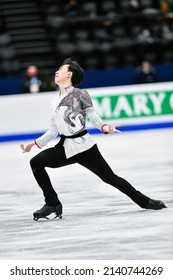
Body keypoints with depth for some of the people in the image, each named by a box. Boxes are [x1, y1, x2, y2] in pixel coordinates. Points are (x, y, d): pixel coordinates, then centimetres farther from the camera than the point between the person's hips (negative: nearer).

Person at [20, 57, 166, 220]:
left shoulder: (79, 94, -2)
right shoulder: (55, 102, 15)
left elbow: (93, 116, -4)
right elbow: (53, 131, 18)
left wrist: (104, 127, -24)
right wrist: (33, 144, 17)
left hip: (83, 146, -6)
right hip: (65, 147, 6)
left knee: (110, 178, -5)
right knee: (36, 163, -12)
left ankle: (145, 202, 11)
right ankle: (52, 204, -4)